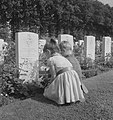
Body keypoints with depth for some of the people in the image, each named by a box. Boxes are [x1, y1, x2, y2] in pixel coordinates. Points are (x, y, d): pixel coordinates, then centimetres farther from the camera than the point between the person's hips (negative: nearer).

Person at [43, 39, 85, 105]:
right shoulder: (63, 57, 25)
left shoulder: (51, 60, 3)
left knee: (48, 91, 13)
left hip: (63, 77, -7)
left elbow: (53, 75, -1)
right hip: (73, 75, 7)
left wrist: (50, 85, 16)